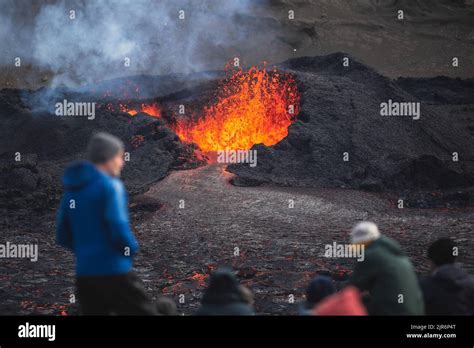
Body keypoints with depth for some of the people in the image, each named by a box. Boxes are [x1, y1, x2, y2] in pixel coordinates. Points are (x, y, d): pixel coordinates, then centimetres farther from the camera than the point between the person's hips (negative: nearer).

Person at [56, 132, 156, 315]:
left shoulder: (72, 190, 12)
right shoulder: (109, 185, -9)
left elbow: (63, 237, 14)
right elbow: (118, 229, -17)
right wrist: (133, 250, 1)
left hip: (85, 273, 7)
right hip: (113, 271, -7)